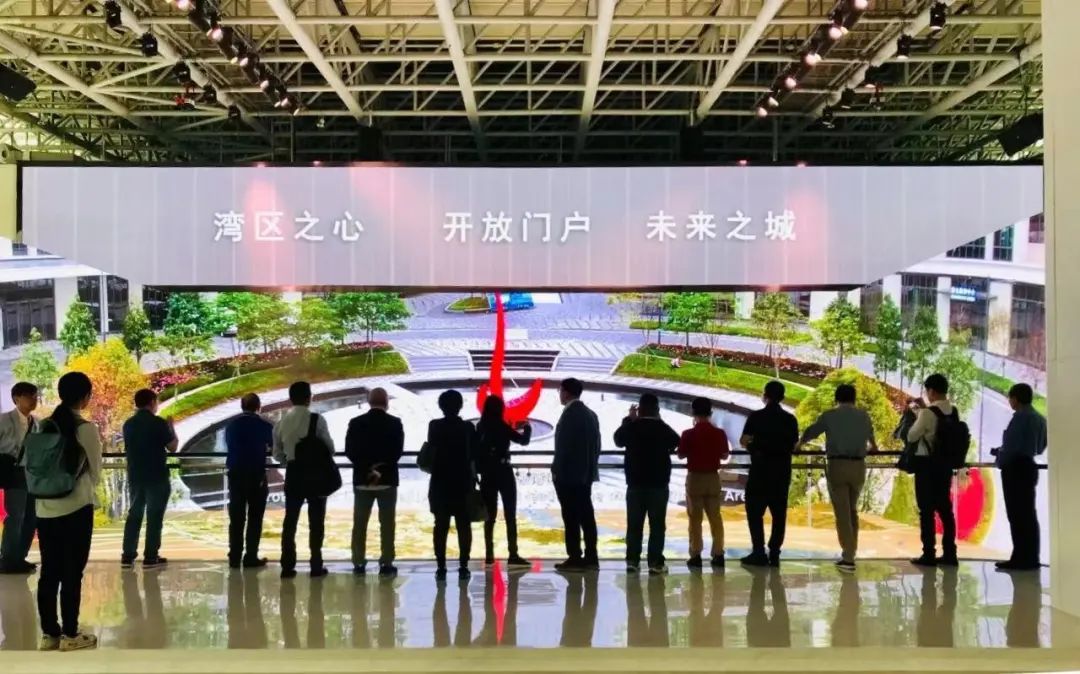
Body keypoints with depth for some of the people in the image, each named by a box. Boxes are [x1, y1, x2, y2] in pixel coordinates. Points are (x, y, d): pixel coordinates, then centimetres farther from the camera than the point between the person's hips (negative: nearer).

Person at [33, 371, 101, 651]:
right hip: (76, 508, -5)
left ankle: (49, 633, 17)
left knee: (49, 572, 10)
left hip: (45, 508, 5)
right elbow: (95, 472, 1)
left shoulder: (44, 426, 2)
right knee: (72, 573, 3)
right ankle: (70, 635, 9)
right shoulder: (86, 428, -10)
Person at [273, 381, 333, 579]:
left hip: (293, 473, 3)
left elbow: (277, 453, 5)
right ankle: (316, 566, 5)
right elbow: (329, 448, -7)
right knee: (316, 520, 5)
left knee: (290, 519, 8)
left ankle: (287, 566, 7)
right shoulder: (317, 420, -11)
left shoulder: (282, 422, 1)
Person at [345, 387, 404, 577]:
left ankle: (359, 564, 9)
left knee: (360, 523, 8)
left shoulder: (356, 423, 1)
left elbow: (350, 451, -5)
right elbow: (398, 451, -9)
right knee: (387, 523, 2)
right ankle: (386, 564, 0)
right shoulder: (395, 423, -4)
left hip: (362, 479, 2)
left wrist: (366, 468, -4)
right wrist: (381, 468, -6)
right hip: (387, 479, -1)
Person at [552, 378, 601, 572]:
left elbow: (563, 446, -16)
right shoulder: (590, 414, 12)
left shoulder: (569, 414, -13)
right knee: (586, 516, 8)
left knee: (571, 517, -6)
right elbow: (596, 444, 14)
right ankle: (590, 558, 8)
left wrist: (556, 470, -9)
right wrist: (590, 466, 18)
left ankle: (575, 558, -6)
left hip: (568, 473, -8)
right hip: (585, 473, 8)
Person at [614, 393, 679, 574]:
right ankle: (655, 562, -4)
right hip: (659, 483, -1)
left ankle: (632, 560, 6)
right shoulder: (663, 428, -6)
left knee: (634, 524, 8)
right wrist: (660, 420, 12)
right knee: (657, 524, 0)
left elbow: (618, 440, 15)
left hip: (635, 483, 2)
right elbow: (676, 442, 13)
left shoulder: (631, 427, -4)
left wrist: (628, 419, 18)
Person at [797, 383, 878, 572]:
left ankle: (848, 558, -5)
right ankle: (851, 552, 20)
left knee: (842, 512, -2)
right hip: (858, 466, 3)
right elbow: (870, 434, 33)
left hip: (837, 466, -3)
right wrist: (872, 446, 56)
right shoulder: (863, 415, 11)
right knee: (852, 510, 17)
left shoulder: (829, 415, 1)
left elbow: (810, 432, 17)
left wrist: (799, 444, 38)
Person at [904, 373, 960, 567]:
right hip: (946, 465, 7)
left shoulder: (928, 413, -17)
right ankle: (949, 553, 14)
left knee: (927, 510, -1)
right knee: (945, 508, 12)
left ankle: (929, 554, 1)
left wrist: (917, 416, 0)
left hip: (927, 465, -7)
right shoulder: (954, 412, 6)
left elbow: (911, 437, -12)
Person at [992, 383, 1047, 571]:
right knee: (1028, 514, 10)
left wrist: (999, 457, 0)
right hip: (1029, 467, 9)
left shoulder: (1020, 416, -14)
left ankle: (1021, 558, -6)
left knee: (1017, 515, -7)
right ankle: (1030, 558, 12)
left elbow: (1011, 445, -19)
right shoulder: (1039, 418, 14)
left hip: (1016, 469, -9)